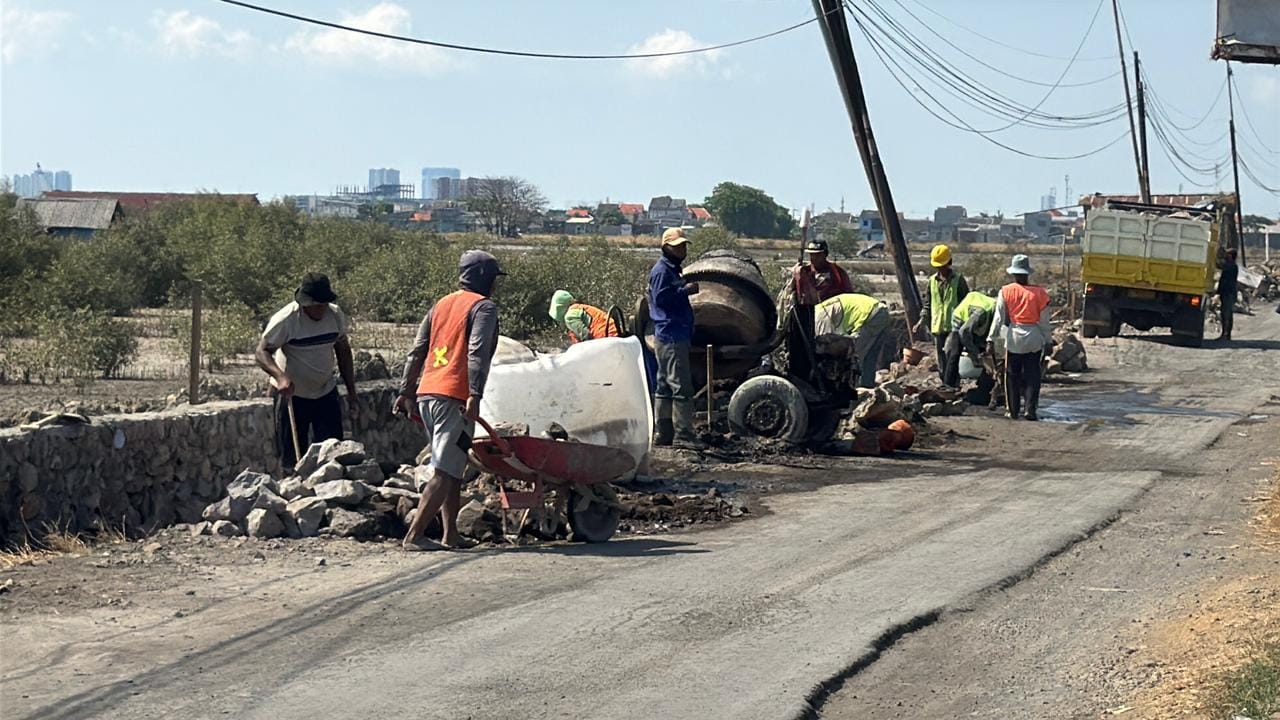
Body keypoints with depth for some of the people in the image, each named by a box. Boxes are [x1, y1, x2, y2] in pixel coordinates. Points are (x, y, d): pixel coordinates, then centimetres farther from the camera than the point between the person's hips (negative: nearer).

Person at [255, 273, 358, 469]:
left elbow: (343, 351, 8)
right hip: (291, 394, -4)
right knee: (292, 457, -2)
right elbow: (261, 352, -19)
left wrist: (351, 394, 8)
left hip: (326, 393, 4)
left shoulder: (336, 315, -5)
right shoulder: (285, 320, -20)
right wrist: (280, 376, -39)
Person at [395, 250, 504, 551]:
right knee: (445, 472, -8)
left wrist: (406, 391, 18)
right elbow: (477, 353, -17)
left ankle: (451, 535, 18)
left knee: (452, 469, 17)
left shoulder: (442, 304, 21)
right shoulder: (484, 307, -2)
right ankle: (414, 535, -13)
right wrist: (475, 396, -23)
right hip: (454, 396, -8)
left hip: (426, 393, 8)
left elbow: (417, 351, 18)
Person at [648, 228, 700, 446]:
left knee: (665, 386, 13)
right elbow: (661, 298, -21)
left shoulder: (673, 269, 20)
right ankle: (683, 435, -12)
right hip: (671, 336, -11)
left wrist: (687, 288, 11)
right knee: (681, 387, -12)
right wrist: (686, 290, -19)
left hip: (674, 335, 11)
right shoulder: (662, 270, -11)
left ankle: (663, 433, 18)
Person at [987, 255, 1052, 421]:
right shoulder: (1039, 293, -4)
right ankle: (1031, 410, 1)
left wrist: (991, 339, -3)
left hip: (1013, 339, 0)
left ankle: (1013, 411, 11)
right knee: (1032, 376, 7)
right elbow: (1044, 320, 1)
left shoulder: (1006, 292, -4)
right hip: (1034, 339, 0)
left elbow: (999, 318, -5)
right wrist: (1048, 341, 10)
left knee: (1012, 376, 10)